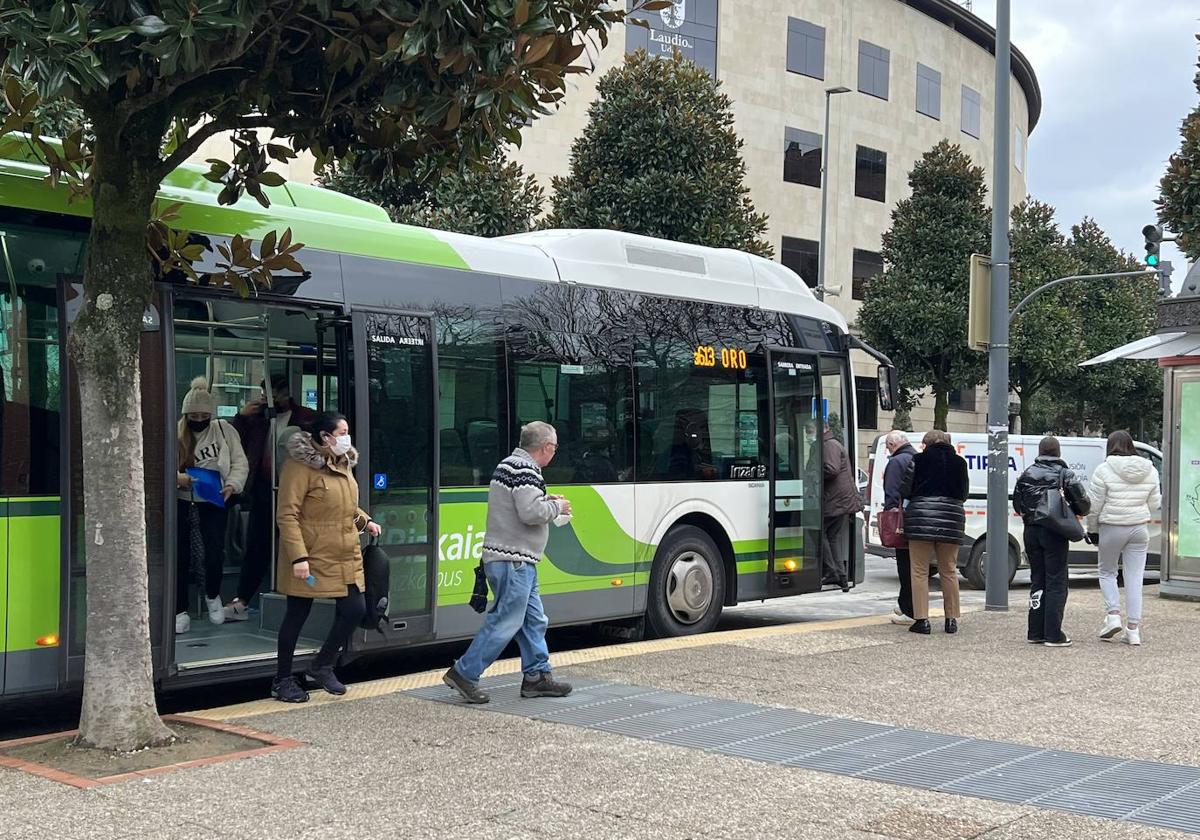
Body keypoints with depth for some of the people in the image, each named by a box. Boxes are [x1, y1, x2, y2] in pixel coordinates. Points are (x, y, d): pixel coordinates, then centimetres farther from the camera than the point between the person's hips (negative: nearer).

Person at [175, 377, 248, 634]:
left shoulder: (224, 430, 1)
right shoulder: (175, 434, -3)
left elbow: (240, 463, 3)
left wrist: (232, 485, -14)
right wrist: (177, 477, -27)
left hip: (213, 502, 0)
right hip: (181, 501, 0)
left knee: (215, 554, -9)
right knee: (180, 557, 3)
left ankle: (212, 596, 22)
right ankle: (180, 612, 16)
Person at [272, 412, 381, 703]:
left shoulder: (343, 463, 12)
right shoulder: (300, 465, -14)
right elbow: (287, 515, -18)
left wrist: (364, 520, 6)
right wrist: (298, 557, -23)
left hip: (344, 558, 8)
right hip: (310, 560, -8)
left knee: (355, 610, 4)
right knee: (297, 615, 5)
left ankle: (322, 666, 24)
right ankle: (283, 680, 20)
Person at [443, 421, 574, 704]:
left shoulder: (508, 465, 17)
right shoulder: (525, 470, -16)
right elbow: (531, 512, -24)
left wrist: (546, 501, 15)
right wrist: (556, 507, -7)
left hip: (519, 562, 11)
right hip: (512, 562, -11)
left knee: (534, 620, 14)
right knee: (505, 622, -6)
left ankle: (537, 676, 20)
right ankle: (463, 674, 0)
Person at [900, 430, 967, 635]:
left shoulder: (919, 459, -1)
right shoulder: (959, 462, 9)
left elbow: (905, 490, 0)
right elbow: (964, 494, 15)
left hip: (922, 518, -3)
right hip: (951, 518, 4)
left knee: (920, 571, 3)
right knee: (949, 571, 14)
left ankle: (922, 619, -1)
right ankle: (951, 619, 16)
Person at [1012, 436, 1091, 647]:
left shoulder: (1027, 475, 4)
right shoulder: (1065, 475, -7)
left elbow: (1017, 504, 7)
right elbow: (1083, 503, -9)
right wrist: (1071, 513, 10)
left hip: (1031, 532, 4)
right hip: (1055, 533, -4)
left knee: (1037, 580, 12)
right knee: (1056, 582, 0)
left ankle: (1036, 632, 13)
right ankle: (1053, 634, -3)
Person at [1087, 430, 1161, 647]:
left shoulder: (1104, 470, -11)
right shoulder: (1149, 471, 2)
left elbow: (1094, 505, -8)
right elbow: (1154, 504, 7)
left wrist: (1092, 529, 5)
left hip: (1111, 529, -3)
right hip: (1139, 529, 3)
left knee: (1107, 572, 17)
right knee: (1135, 578, 7)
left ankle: (1113, 614, 1)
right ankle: (1133, 628, 7)